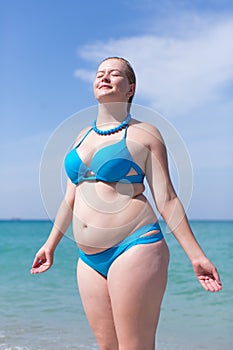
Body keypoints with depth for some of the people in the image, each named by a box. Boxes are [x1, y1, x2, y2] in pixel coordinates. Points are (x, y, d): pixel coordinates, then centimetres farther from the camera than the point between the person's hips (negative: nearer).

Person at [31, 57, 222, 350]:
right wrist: (50, 244, 27)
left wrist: (196, 256, -7)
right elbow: (71, 198, 24)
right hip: (90, 259, 6)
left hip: (134, 250, -6)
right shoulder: (84, 136, 18)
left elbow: (166, 199, -2)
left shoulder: (144, 133, 1)